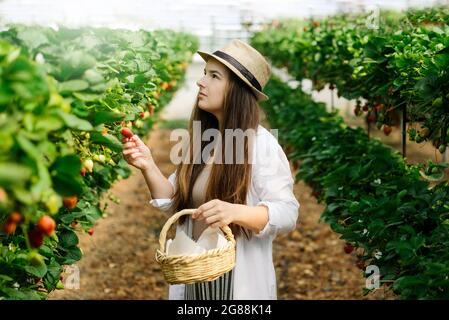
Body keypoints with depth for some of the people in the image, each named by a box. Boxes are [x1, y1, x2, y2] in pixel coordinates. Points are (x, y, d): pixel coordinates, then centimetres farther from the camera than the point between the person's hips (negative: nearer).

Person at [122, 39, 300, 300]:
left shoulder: (262, 144, -16)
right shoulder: (201, 139, 4)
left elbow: (287, 214, -18)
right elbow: (174, 202, 7)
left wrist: (235, 212, -35)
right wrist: (148, 166, -9)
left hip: (239, 280, -6)